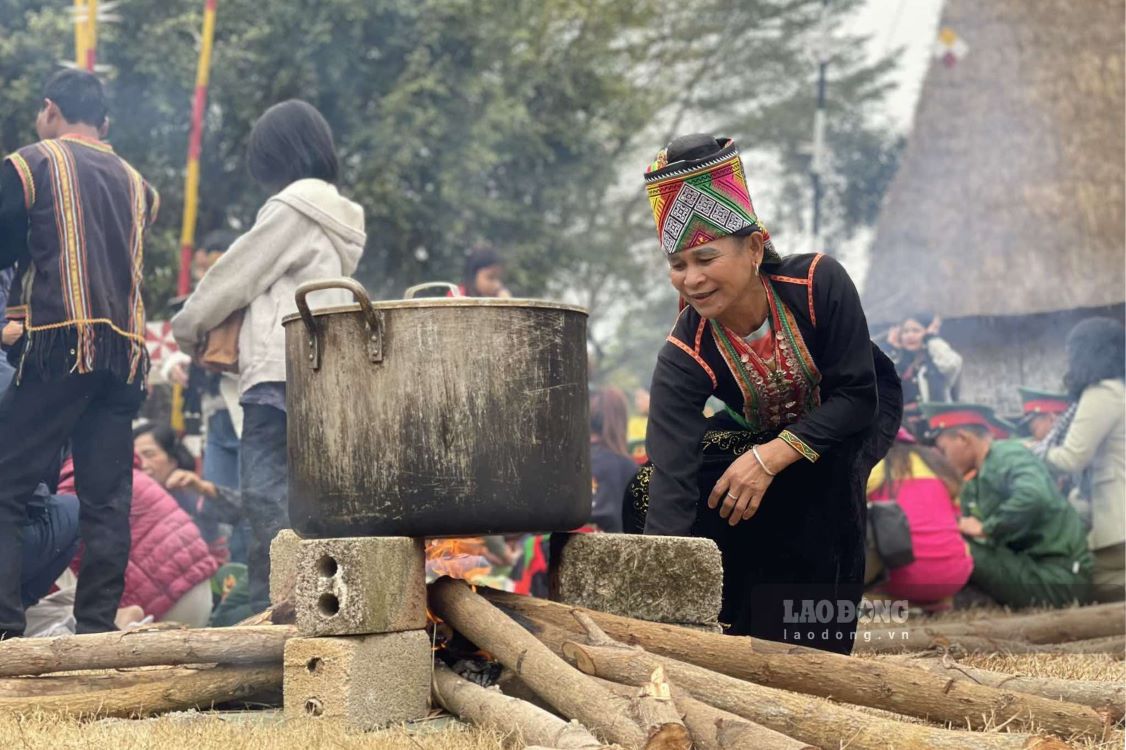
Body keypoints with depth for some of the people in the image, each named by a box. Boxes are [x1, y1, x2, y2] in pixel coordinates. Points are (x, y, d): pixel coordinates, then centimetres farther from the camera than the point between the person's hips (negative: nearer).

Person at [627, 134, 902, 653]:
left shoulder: (819, 284, -33)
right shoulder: (685, 357, -29)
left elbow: (857, 398, -27)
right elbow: (672, 478, -38)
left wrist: (771, 459, -37)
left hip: (860, 415, -2)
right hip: (760, 431, 2)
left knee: (826, 472, -31)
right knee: (646, 492, -12)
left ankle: (822, 638, -13)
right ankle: (747, 625, 6)